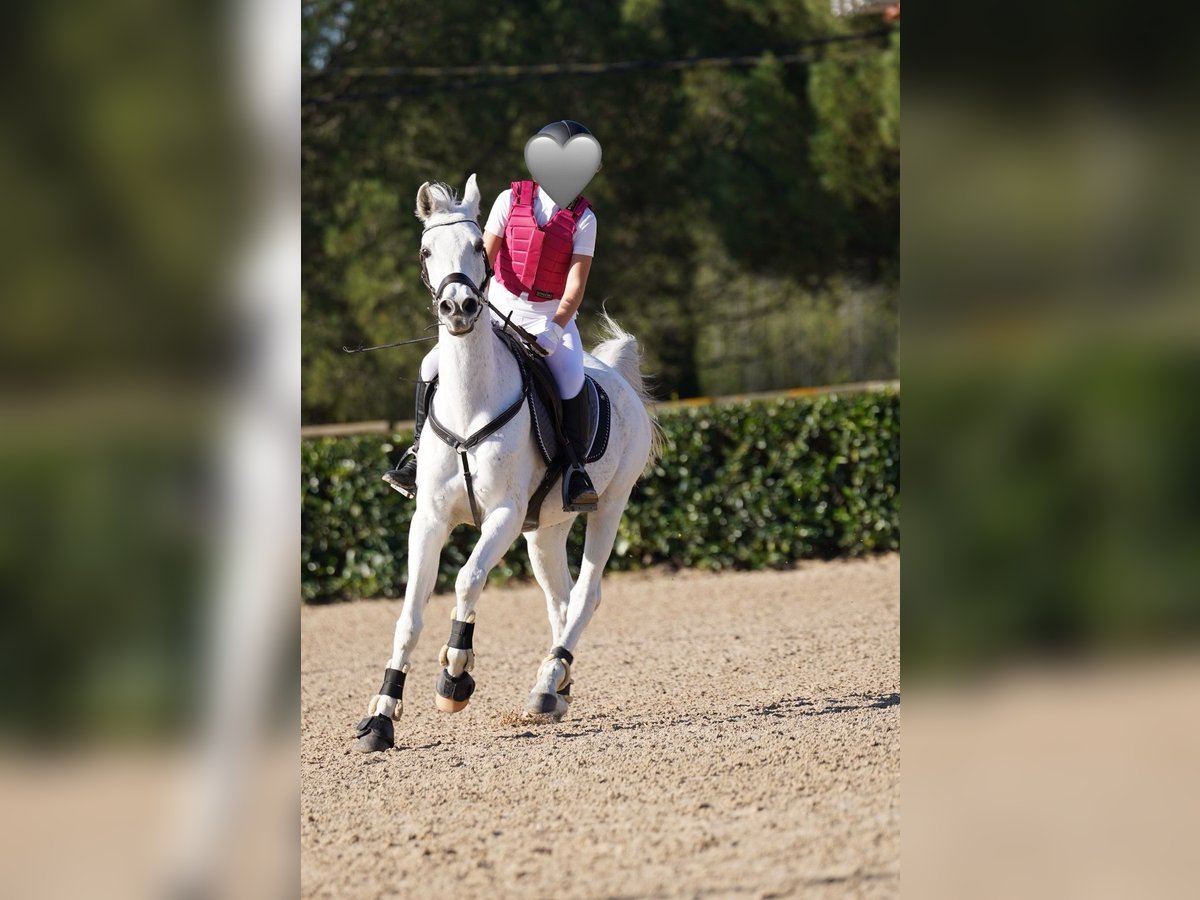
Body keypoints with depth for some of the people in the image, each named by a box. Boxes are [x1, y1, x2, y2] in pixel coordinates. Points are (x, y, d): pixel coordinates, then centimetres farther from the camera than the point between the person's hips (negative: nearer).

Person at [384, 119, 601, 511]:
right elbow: (484, 258, -2)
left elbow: (575, 287, -13)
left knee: (571, 381, -31)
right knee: (434, 365, -11)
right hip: (500, 310, 2)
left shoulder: (583, 219, -7)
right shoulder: (511, 200, -4)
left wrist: (553, 329, -27)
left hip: (552, 317, -2)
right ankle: (420, 454, 4)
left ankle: (575, 469, -20)